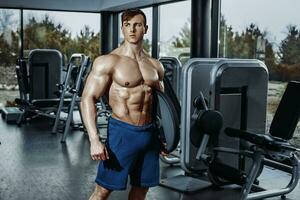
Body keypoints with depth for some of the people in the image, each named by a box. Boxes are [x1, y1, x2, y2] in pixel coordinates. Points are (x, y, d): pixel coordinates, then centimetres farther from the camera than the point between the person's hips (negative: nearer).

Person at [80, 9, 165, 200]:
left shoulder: (156, 66, 9)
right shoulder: (107, 62, -8)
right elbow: (87, 99, -12)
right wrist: (95, 140, -20)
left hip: (150, 133, 5)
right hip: (122, 132, -5)